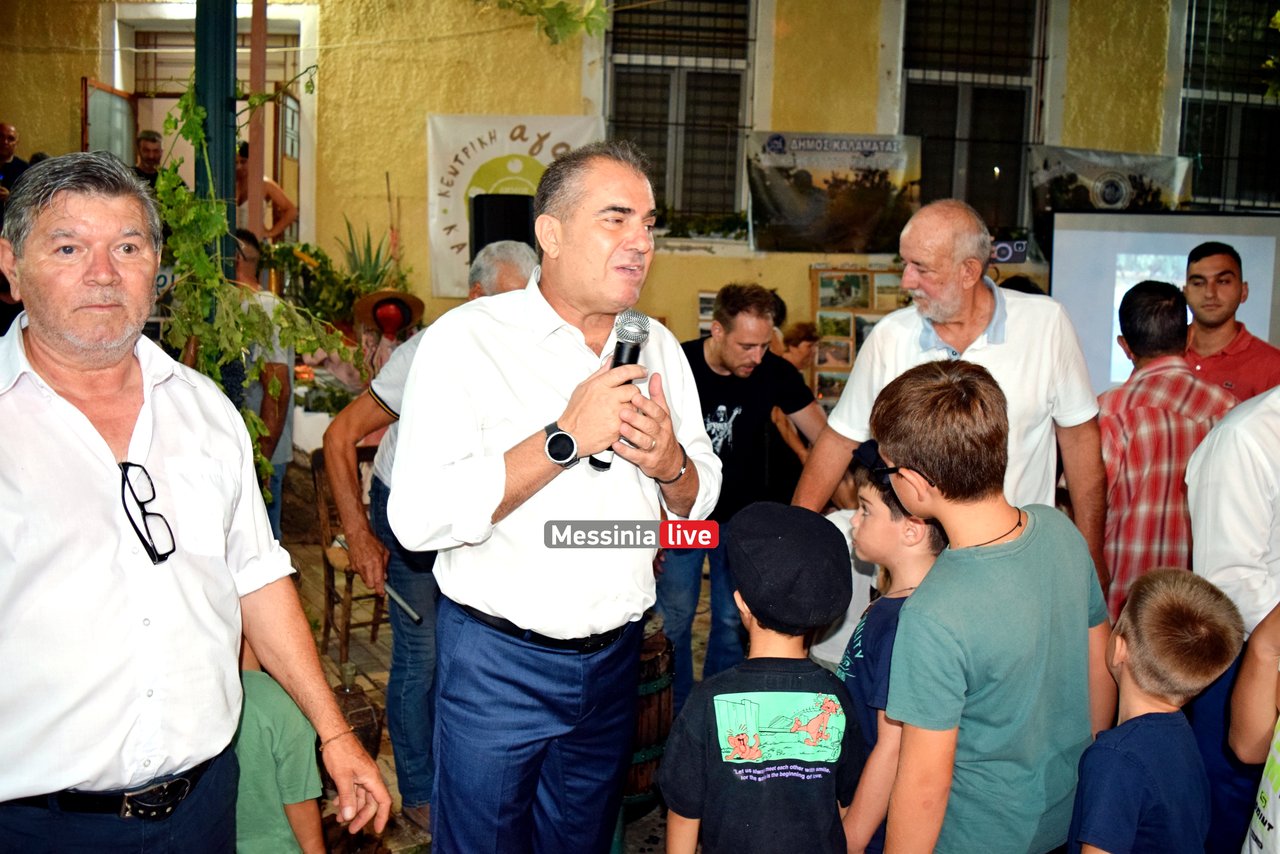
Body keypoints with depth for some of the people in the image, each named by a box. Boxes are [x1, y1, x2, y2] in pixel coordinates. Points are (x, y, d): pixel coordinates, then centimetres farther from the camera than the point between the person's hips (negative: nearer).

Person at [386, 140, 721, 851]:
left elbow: (698, 503, 10)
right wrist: (565, 438, -26)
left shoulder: (657, 347, 5)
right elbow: (417, 519, -25)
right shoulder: (467, 339, -14)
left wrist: (670, 461, -13)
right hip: (497, 659, -5)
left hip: (615, 655, 5)